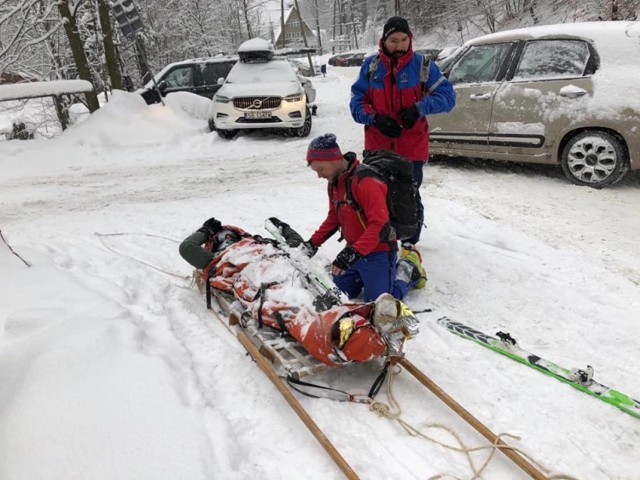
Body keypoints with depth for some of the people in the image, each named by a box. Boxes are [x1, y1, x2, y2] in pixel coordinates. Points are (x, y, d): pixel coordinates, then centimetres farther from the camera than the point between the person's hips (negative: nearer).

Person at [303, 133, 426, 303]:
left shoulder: (366, 181, -25)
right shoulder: (334, 182, 5)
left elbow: (380, 225, -30)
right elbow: (333, 218, 18)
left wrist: (354, 252, -37)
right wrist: (313, 242, 9)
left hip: (378, 251, -8)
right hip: (354, 250, 8)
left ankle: (408, 270, 15)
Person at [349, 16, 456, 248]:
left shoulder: (422, 65, -2)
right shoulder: (371, 65, 3)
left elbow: (447, 95, -1)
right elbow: (357, 100, 4)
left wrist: (420, 108, -19)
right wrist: (375, 118, -15)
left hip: (412, 146, -2)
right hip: (377, 146, 2)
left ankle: (410, 242, 20)